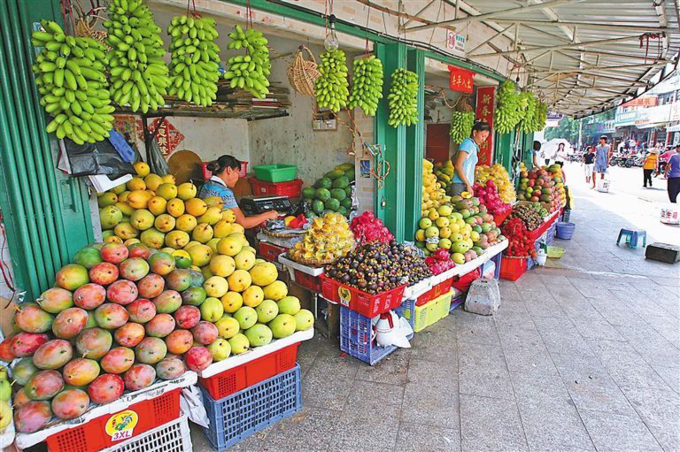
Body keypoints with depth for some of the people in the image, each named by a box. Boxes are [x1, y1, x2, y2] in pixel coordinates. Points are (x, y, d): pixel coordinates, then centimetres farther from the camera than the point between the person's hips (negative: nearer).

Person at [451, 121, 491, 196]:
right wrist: (468, 185, -15)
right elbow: (458, 166, -15)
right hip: (461, 185, -9)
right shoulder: (468, 144, -8)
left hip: (466, 184, 9)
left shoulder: (474, 146, 17)